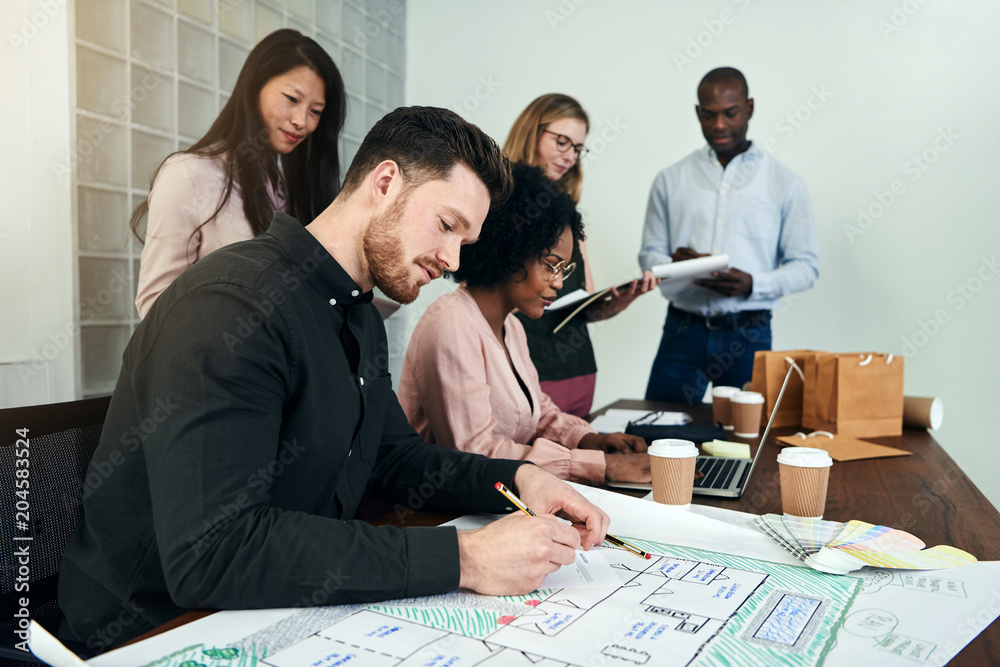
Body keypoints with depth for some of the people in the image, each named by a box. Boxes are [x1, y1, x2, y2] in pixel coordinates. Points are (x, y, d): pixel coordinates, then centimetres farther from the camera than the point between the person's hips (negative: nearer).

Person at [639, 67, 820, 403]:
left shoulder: (785, 184, 4)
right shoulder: (670, 180, 8)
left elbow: (806, 265, 3)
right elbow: (649, 254, 9)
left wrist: (753, 284, -16)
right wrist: (675, 265, -14)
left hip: (747, 337, -1)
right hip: (682, 331, 1)